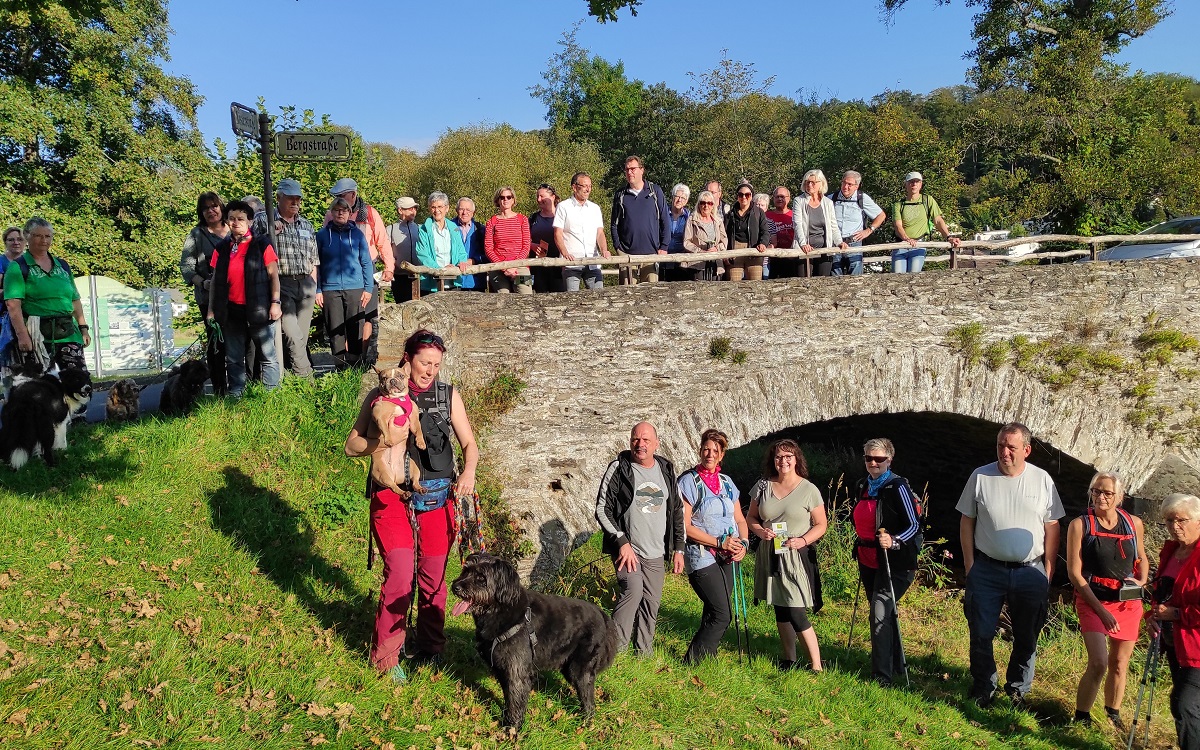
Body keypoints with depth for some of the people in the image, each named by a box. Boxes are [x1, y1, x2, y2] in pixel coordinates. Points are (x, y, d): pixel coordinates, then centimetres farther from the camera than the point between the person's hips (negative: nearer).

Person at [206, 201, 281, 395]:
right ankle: (235, 395, 18)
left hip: (259, 310, -4)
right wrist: (211, 310, 9)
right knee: (233, 358, 10)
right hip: (231, 311, 4)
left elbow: (273, 275, -2)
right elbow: (215, 281, 12)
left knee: (268, 355, 0)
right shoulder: (222, 248, 10)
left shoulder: (262, 245, -1)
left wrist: (275, 302, -9)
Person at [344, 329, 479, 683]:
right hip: (392, 496, -2)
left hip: (437, 497, 2)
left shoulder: (448, 395, 7)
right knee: (400, 574, -12)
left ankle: (431, 649, 29)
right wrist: (384, 441, -17)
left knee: (433, 576, 9)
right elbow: (351, 445, 1)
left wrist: (469, 470, -11)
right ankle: (386, 656, 8)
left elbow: (469, 444, 9)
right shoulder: (381, 396, 2)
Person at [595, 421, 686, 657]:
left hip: (656, 553, 5)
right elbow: (602, 510, -7)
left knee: (651, 602, 7)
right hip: (626, 548, -5)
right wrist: (622, 542, -15)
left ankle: (644, 654, 23)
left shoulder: (666, 471, 9)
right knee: (633, 590, -23)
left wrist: (678, 549, 11)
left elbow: (677, 512, 16)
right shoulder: (619, 469, -6)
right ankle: (614, 649, -12)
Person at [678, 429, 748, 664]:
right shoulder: (688, 482, -7)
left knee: (714, 613, 9)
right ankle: (691, 663, 2)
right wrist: (719, 542, -15)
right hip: (702, 557, -6)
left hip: (728, 557, 6)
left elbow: (740, 520, 16)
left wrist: (743, 543, -4)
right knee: (722, 615, -10)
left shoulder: (727, 483, 12)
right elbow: (685, 526, -12)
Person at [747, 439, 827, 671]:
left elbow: (821, 524, -1)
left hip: (796, 557, -4)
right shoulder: (763, 486, 4)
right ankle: (788, 659, 27)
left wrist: (803, 540, -18)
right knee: (780, 610, 13)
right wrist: (760, 531, -10)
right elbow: (751, 517, 11)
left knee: (796, 613, -8)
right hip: (769, 555, 4)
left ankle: (816, 665, 3)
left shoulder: (809, 490, -5)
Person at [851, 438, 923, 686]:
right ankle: (896, 667, 30)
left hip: (893, 562, -7)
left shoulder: (897, 486, -12)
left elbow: (914, 525, -13)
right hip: (868, 561, 8)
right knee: (884, 615, 16)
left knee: (880, 614, -12)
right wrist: (859, 546, 21)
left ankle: (882, 675, -4)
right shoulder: (862, 487, 10)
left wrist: (894, 541, -28)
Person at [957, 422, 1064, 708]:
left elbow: (1052, 527, 5)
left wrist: (1048, 571, 1)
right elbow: (967, 522, 3)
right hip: (987, 569, -1)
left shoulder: (1042, 480, 0)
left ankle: (1018, 690, 29)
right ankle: (983, 690, 22)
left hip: (1030, 571, 1)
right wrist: (970, 565, -1)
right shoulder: (980, 477, -2)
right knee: (981, 634, 5)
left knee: (1026, 637, 11)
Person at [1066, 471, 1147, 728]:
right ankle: (1081, 718, 1)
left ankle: (1113, 714, 33)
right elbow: (1074, 573, -9)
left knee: (1119, 663, 12)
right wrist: (1100, 610, -13)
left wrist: (1142, 581, -1)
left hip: (1128, 603, 4)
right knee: (1098, 663, -15)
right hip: (1093, 601, -4)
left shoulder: (1134, 524, 3)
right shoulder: (1080, 525, -8)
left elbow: (1141, 558, 21)